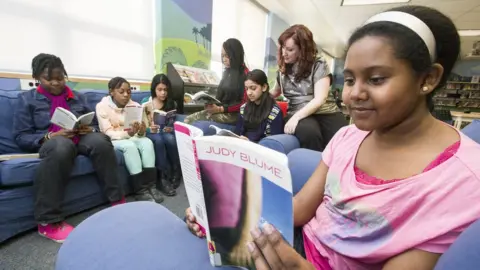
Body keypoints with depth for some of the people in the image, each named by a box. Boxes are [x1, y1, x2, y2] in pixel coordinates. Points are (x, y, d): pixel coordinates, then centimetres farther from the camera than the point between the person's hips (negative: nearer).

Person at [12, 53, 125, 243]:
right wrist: (50, 136, -18)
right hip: (50, 143, -2)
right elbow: (21, 137, 1)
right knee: (62, 145, -40)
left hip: (81, 139, 3)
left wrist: (90, 130, -9)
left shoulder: (77, 98, 18)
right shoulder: (27, 99, 8)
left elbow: (94, 124, 16)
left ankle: (117, 199, -25)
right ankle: (48, 221, -33)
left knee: (100, 140, -33)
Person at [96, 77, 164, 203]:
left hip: (131, 137, 4)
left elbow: (139, 133, -5)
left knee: (147, 142, -27)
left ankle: (151, 186, -25)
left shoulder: (135, 105, -2)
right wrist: (127, 133, -37)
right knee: (129, 146, -34)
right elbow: (108, 133, -18)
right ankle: (140, 190, -28)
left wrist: (141, 132, -31)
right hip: (112, 140, -3)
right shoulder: (102, 106, -11)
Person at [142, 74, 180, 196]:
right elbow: (144, 127, -1)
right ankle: (164, 177, -30)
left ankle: (176, 172, -18)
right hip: (152, 133, -1)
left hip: (167, 132, 1)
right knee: (158, 140, -36)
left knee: (170, 139, -35)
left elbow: (175, 123, 8)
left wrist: (171, 128, -13)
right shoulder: (146, 105, -1)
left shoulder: (172, 104, 6)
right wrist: (151, 129, -23)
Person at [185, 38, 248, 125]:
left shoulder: (245, 74, -10)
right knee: (188, 119, -12)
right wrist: (212, 103, 0)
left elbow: (245, 102, -13)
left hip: (232, 114, -8)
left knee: (191, 120, -21)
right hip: (220, 110, 8)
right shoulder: (227, 71, 15)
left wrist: (220, 109, -17)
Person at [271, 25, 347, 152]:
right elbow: (275, 92, 32)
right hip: (297, 115, 2)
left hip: (325, 113, -1)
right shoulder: (283, 69, 14)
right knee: (308, 131, -36)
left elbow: (319, 99, -11)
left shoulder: (319, 65, 1)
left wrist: (296, 117, -23)